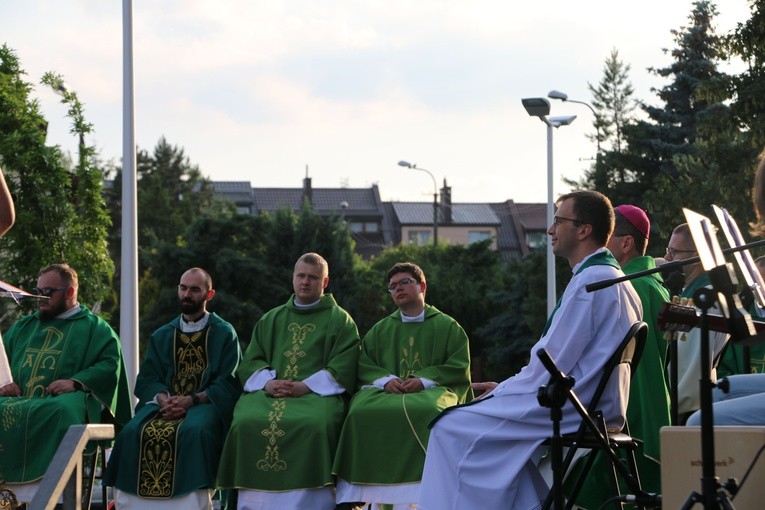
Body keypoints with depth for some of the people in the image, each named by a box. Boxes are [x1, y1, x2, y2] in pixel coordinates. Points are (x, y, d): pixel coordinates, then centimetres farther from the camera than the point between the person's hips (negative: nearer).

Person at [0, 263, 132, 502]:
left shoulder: (94, 327, 15)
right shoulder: (22, 327, 30)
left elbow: (110, 363, 0)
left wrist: (76, 382, -16)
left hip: (63, 402, -4)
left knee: (62, 411, -40)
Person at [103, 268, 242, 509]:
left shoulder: (224, 333, 9)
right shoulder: (162, 336, 21)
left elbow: (228, 383, -1)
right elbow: (147, 379, 12)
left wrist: (192, 400, -16)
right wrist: (163, 399, -12)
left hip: (204, 403, -3)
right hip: (164, 403, 4)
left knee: (194, 432, -37)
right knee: (133, 432, -27)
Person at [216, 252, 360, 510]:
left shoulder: (340, 320, 12)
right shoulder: (271, 320, 24)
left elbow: (342, 369, 0)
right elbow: (250, 362, 17)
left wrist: (306, 386, -14)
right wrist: (268, 382, -5)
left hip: (318, 392, -3)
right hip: (270, 391, 3)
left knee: (314, 424, -36)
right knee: (247, 422, -28)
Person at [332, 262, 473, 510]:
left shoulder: (448, 326, 14)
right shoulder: (380, 330, 24)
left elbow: (459, 367, 3)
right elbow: (363, 364, 13)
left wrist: (424, 380, -13)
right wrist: (386, 379, -8)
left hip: (432, 390, -3)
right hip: (386, 391, 3)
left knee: (429, 412, -40)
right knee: (362, 412, -32)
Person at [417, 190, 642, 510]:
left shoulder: (590, 281, -16)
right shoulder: (615, 278, 15)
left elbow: (549, 366, -18)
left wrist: (503, 390, -4)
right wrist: (507, 388, 14)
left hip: (570, 410, -10)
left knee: (451, 428, -7)